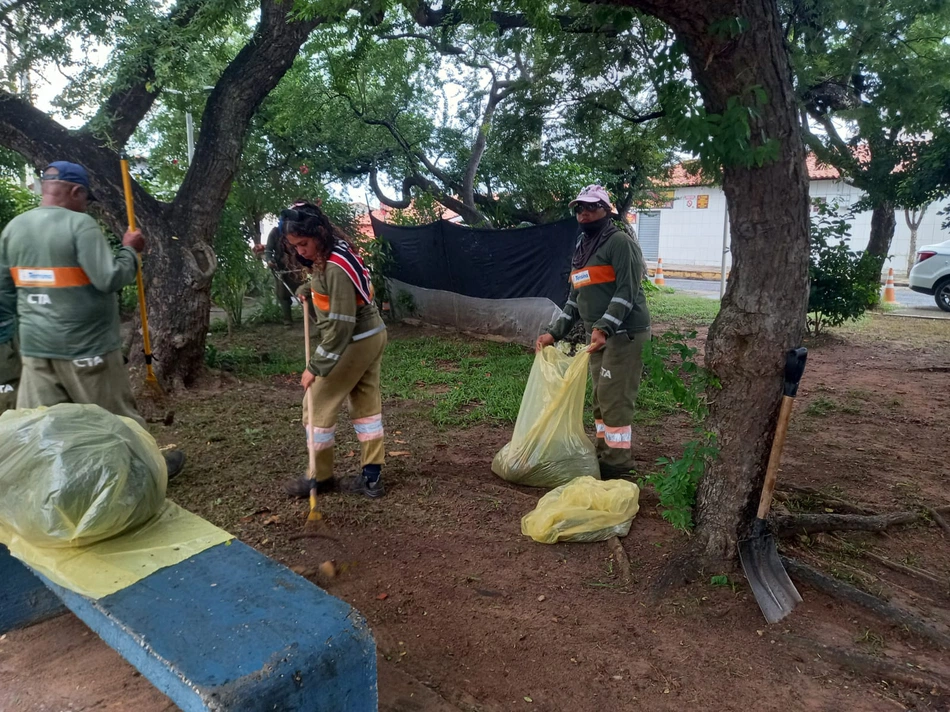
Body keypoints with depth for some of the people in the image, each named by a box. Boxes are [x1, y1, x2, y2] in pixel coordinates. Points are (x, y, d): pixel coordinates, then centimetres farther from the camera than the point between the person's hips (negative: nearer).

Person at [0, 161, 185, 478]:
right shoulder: (80, 224, -13)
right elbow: (110, 279, -21)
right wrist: (130, 249, -5)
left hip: (35, 346, 6)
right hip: (85, 345, -6)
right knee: (118, 416, 8)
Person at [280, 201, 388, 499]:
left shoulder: (336, 268, -26)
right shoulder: (332, 253, 4)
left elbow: (341, 325, -26)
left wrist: (316, 367, -23)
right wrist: (308, 288, 12)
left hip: (355, 342, -10)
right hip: (371, 335, 10)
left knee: (317, 405, 2)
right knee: (367, 404, 12)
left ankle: (321, 477, 17)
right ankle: (371, 477, 20)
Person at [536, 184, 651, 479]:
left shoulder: (620, 242, -10)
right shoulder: (582, 249, 17)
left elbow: (627, 292, -19)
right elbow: (575, 299, 19)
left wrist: (605, 327, -30)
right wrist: (554, 333, 13)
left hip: (624, 333, -9)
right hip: (599, 335, 9)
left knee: (614, 397, -8)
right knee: (601, 397, 13)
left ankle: (617, 462, 2)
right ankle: (604, 454, 25)